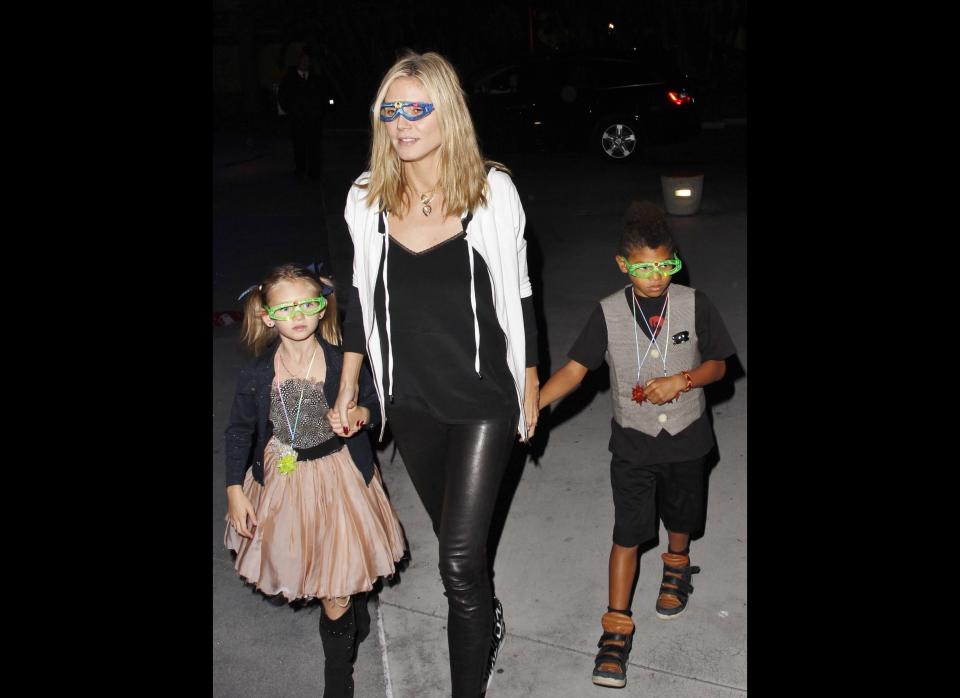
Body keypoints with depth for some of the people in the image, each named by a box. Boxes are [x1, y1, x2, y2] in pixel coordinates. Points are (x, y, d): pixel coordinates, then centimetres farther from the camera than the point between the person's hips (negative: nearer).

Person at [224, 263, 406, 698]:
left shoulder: (344, 363, -14)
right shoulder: (256, 374, -11)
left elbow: (373, 407, 1)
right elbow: (240, 432, 0)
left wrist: (359, 414, -23)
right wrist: (235, 491, -2)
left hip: (337, 478, -1)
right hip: (282, 481, 2)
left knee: (341, 574, 3)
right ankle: (350, 608, 49)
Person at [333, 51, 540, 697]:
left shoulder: (492, 192, -12)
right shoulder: (368, 199, -3)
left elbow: (517, 298, -3)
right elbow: (362, 298, 9)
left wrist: (530, 389, 3)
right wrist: (348, 387, 12)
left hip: (484, 401, -4)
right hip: (411, 403, 4)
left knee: (458, 560, -7)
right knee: (453, 536, 23)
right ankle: (489, 624, 51)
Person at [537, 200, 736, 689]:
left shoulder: (693, 305, -11)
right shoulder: (609, 313, -11)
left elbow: (717, 365, -3)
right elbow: (575, 367, -10)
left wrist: (680, 381, -22)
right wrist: (531, 405, -22)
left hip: (684, 438, 1)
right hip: (633, 442, -1)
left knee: (679, 517, 22)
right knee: (628, 533, 0)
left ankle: (676, 567, 55)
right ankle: (617, 628, 11)